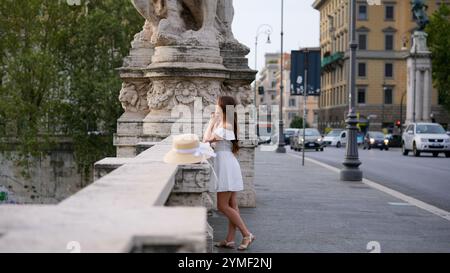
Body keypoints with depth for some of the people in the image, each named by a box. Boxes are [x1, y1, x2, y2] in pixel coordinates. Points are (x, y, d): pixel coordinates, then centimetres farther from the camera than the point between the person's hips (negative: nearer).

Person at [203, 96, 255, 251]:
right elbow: (211, 140, 15)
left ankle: (247, 234, -3)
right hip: (227, 167, 10)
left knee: (222, 206, -7)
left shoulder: (226, 126, -16)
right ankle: (230, 240, 12)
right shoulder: (225, 124, 15)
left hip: (226, 166, -10)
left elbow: (206, 139, -18)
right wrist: (215, 122, 16)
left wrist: (212, 121, -10)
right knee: (231, 206, 9)